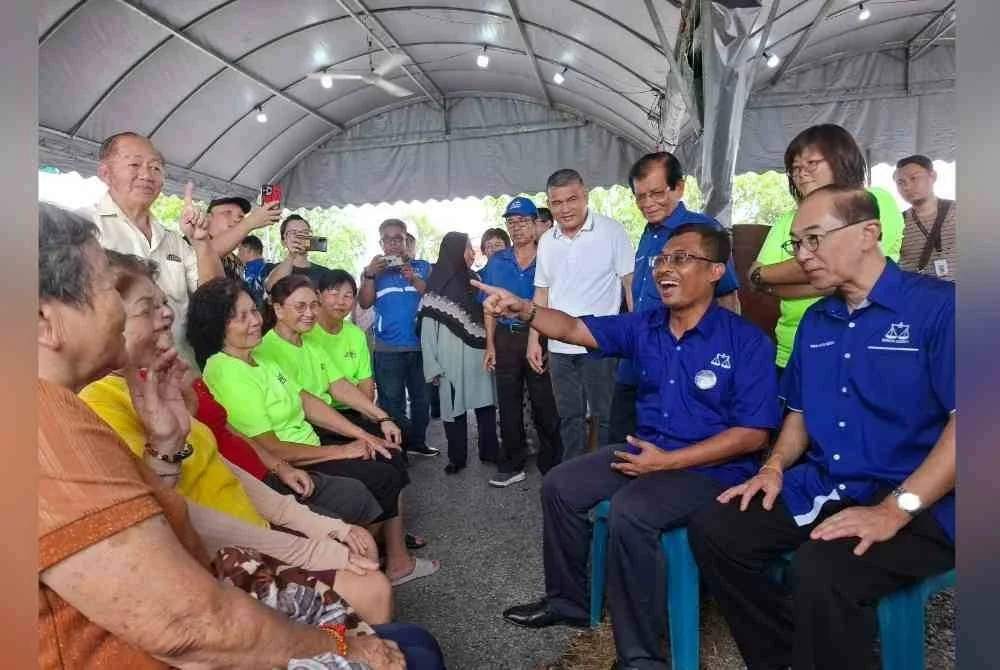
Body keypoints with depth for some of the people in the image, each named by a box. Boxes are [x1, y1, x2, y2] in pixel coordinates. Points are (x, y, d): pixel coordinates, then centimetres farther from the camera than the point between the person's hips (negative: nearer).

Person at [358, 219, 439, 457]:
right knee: (392, 402, 1)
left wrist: (414, 280, -18)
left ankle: (417, 441, 23)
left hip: (421, 344, 1)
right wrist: (370, 275, -15)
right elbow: (364, 303, -1)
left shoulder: (422, 267, 9)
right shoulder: (374, 270, 10)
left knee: (422, 398, 10)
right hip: (388, 348, -1)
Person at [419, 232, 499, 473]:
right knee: (454, 407, 3)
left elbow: (487, 316, 14)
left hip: (479, 356, 4)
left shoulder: (474, 280, 12)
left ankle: (489, 451, 18)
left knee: (485, 403, 5)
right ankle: (456, 457, 15)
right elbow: (427, 329, -5)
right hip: (452, 361, -4)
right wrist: (433, 367, -11)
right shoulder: (437, 287, -2)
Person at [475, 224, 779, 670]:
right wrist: (524, 311, -22)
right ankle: (567, 600, 21)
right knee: (560, 485, 1)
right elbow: (576, 329, -1)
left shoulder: (746, 342, -14)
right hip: (646, 449, 7)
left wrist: (668, 462, -21)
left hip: (711, 467, -7)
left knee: (629, 510, -31)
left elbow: (753, 434, -17)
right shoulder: (643, 327, 2)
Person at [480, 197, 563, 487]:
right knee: (509, 405, 10)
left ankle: (551, 464, 17)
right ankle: (511, 465, 21)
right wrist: (490, 344, 4)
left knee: (545, 404, 3)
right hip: (506, 338, 4)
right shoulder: (496, 262, 10)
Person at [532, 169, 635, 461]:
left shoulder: (611, 231, -6)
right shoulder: (547, 241, 10)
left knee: (606, 417, 4)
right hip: (559, 346, 5)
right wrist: (534, 340, 9)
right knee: (569, 417, 15)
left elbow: (631, 283, -7)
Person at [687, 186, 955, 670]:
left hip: (919, 505, -6)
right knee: (713, 531, -7)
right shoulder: (815, 320, 11)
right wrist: (775, 467, 2)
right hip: (820, 488, 7)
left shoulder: (939, 305, -11)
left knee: (820, 570, -33)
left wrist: (894, 511, -24)